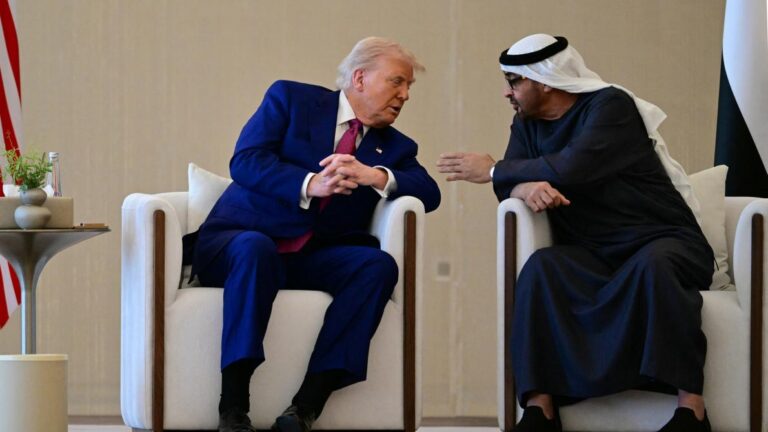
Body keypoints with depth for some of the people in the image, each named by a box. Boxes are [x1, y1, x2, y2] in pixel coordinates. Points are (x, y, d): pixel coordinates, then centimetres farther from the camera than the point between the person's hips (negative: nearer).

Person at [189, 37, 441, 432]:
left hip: (312, 261, 4)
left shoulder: (393, 146, 18)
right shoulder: (291, 99, 7)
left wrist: (375, 176, -18)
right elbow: (245, 161, -7)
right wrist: (310, 185, -22)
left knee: (379, 264, -25)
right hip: (239, 243, -4)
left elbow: (429, 194, 0)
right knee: (256, 248, -38)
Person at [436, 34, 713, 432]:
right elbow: (509, 185, 0)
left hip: (661, 242, -5)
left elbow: (573, 167, -23)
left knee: (653, 266, -39)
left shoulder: (610, 105, -10)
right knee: (540, 267, -27)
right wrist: (526, 187, -26)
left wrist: (492, 171, -12)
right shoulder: (528, 124, 12)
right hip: (594, 258, 5)